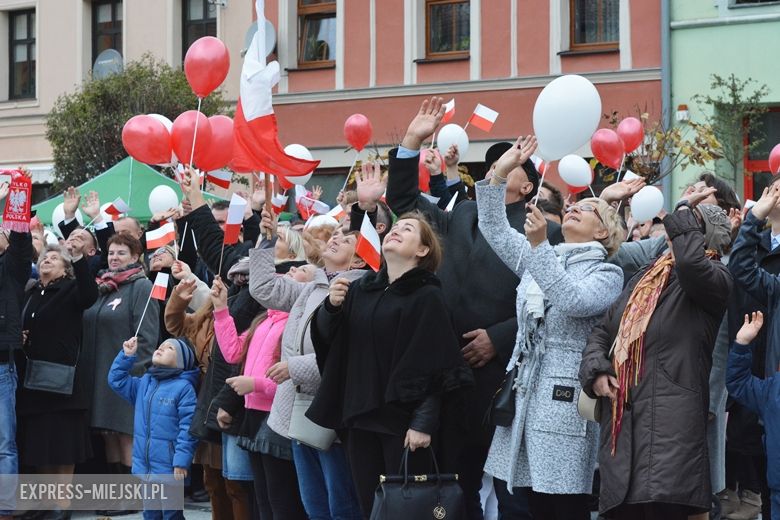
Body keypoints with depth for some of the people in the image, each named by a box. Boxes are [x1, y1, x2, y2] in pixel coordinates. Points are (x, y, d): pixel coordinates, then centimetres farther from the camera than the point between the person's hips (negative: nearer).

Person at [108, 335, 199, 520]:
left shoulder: (184, 387, -10)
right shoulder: (144, 383, 12)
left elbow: (188, 428, -14)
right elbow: (116, 380, 16)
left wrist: (181, 462, -19)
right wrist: (126, 356, 3)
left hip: (169, 470, -7)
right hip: (144, 467, 7)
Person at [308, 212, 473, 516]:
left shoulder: (427, 296, -6)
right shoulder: (360, 289, 11)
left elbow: (436, 365, -11)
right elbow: (326, 337, 13)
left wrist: (423, 422, -17)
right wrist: (331, 306, -8)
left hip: (403, 418, -5)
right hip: (359, 415, 5)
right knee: (369, 505, 8)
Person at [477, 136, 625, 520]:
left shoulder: (607, 274, -1)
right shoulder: (540, 258, 17)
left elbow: (574, 301, -20)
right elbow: (495, 230, 10)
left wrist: (539, 245, -24)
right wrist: (500, 174, 1)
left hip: (564, 400, -6)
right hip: (524, 396, 6)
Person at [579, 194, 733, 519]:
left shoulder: (714, 279, 0)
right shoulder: (643, 279, 22)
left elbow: (691, 262, -25)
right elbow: (602, 332, 26)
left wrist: (684, 211, -9)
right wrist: (596, 369, 5)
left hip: (670, 427, -7)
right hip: (621, 425, 7)